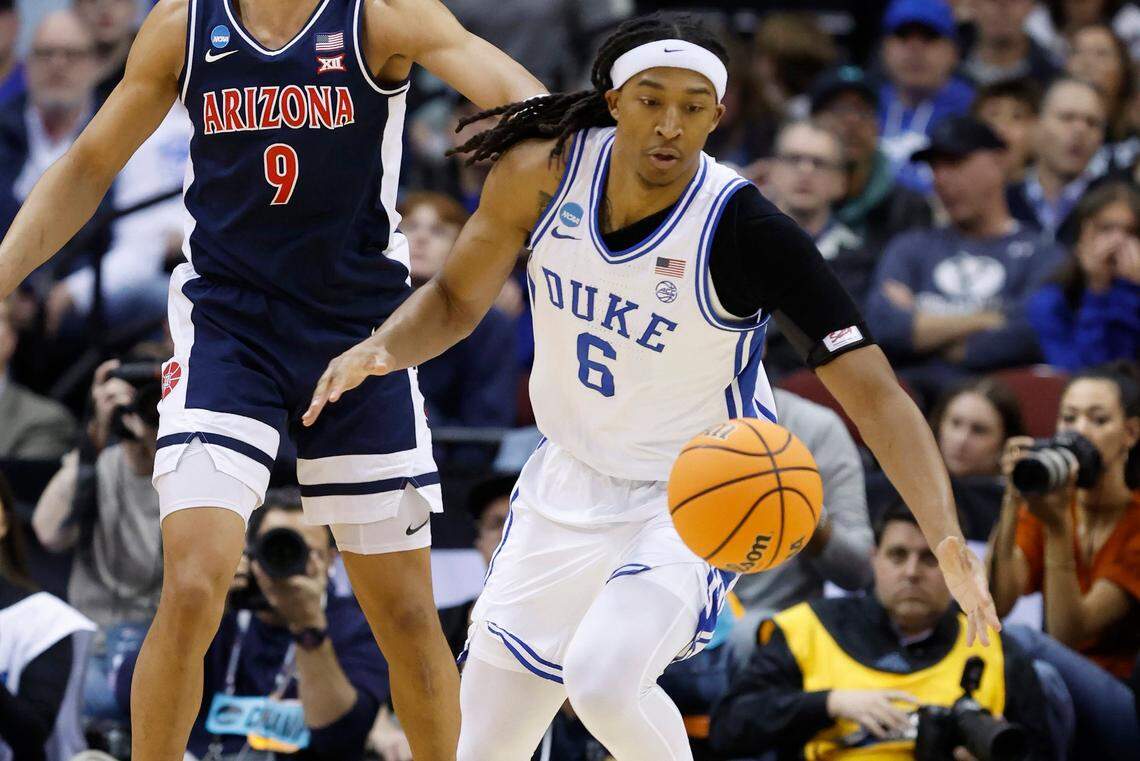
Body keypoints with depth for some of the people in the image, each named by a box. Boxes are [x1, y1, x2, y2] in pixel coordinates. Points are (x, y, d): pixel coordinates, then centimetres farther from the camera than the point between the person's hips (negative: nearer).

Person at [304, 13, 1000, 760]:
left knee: (602, 678, -30)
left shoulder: (746, 231, -26)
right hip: (569, 479, 5)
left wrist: (948, 537, -39)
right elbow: (456, 300, 3)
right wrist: (378, 349, -18)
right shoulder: (544, 171, -14)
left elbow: (874, 394, -27)